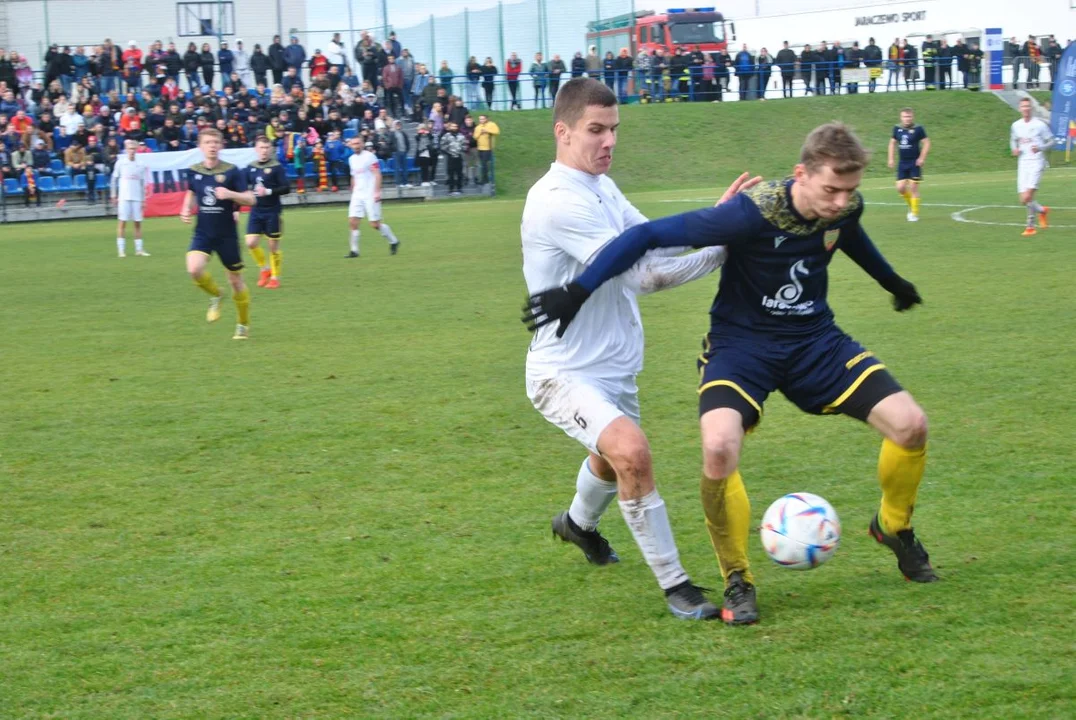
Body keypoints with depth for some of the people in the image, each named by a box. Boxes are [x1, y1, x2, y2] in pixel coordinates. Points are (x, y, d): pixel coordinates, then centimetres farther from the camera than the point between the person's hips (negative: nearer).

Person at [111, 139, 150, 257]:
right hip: (124, 197, -2)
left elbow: (142, 183, 11)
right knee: (122, 222, -3)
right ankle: (121, 249, 0)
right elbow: (114, 179, 5)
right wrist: (114, 195, 0)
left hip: (137, 198, 2)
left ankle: (139, 249, 7)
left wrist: (143, 199, 7)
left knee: (138, 223, 3)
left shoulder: (140, 164, 7)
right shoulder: (120, 163, 1)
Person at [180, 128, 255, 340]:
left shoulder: (232, 171, -9)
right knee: (194, 269, -24)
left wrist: (230, 194, -27)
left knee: (236, 280, 7)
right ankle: (215, 296, 8)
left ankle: (243, 325, 25)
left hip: (227, 234, -2)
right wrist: (186, 210, 3)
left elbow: (250, 199, -10)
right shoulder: (193, 171, 1)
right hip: (203, 233, 2)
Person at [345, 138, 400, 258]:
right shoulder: (352, 159, 13)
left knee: (375, 224, -6)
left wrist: (377, 192, -21)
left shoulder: (369, 156, -8)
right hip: (357, 194, 6)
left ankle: (393, 242, 15)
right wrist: (353, 192, 21)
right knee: (352, 221, -6)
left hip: (370, 194, -6)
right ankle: (354, 250, 0)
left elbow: (377, 174, -14)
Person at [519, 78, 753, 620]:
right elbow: (642, 268, -26)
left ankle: (578, 524, 63)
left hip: (614, 368, 9)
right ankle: (674, 585, -18)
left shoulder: (603, 188, 6)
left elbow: (649, 267, 5)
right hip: (565, 372, -9)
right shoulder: (554, 202, -24)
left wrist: (724, 249, -6)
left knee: (611, 459, 29)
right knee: (631, 451, -29)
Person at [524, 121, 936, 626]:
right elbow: (650, 235, -27)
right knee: (718, 447, -32)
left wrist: (891, 281, 35)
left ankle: (894, 528, 23)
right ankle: (737, 581, -8)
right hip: (742, 342, -5)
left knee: (911, 424, -10)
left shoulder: (845, 207, -10)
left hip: (814, 339, 5)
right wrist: (577, 292, -28)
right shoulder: (754, 212, -29)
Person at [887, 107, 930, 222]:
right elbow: (892, 143, 15)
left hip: (915, 163, -4)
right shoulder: (897, 129, 4)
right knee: (900, 188, -1)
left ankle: (914, 213, 6)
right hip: (902, 163, 4)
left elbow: (926, 143, -7)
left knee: (913, 187, -4)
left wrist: (922, 158, -14)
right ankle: (911, 205, 26)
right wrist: (891, 159, 9)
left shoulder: (918, 129, -9)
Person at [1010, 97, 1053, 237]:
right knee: (1023, 200, 1)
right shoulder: (1016, 125, 8)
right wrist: (1014, 149, 2)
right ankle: (1042, 210, 31)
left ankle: (1030, 226, -6)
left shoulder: (1039, 125, -4)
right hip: (1022, 163, 5)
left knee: (1028, 196, -19)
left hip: (1036, 162, -5)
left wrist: (1040, 148, -16)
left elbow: (1050, 141, 2)